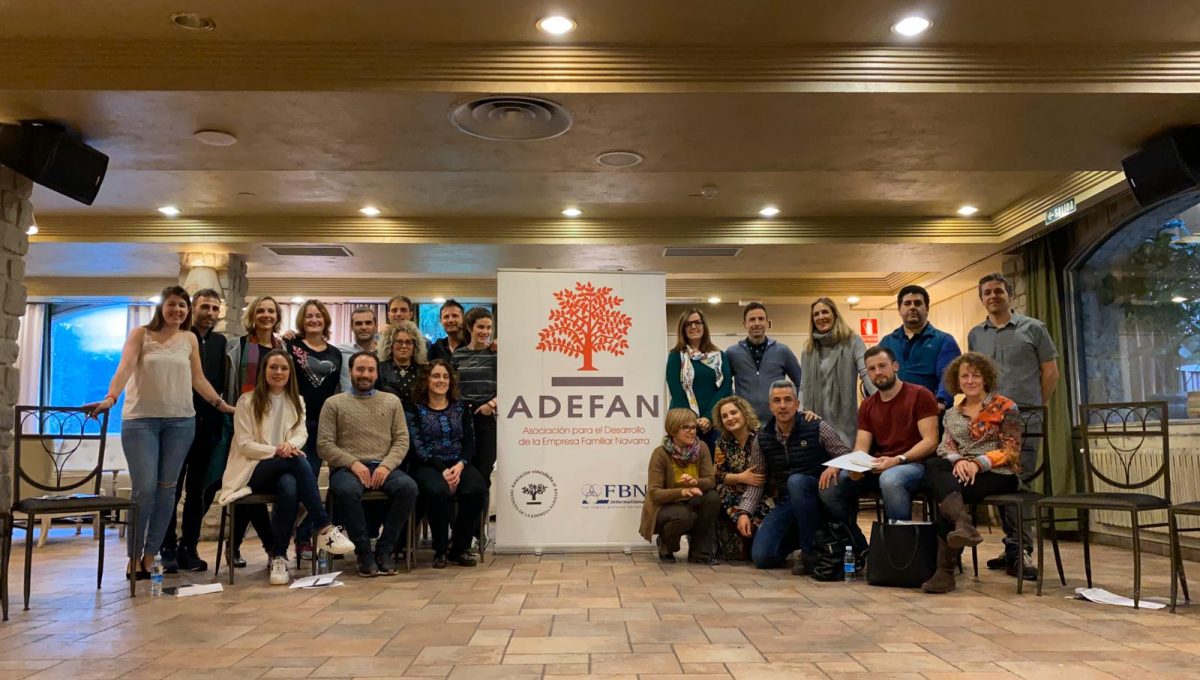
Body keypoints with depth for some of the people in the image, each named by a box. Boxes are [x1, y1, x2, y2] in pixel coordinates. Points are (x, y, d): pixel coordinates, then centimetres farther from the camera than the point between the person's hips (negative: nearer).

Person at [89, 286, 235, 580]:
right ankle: (134, 558, 6)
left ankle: (149, 557, 13)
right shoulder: (140, 334, 1)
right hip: (140, 420, -3)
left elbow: (198, 379, 14)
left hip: (181, 421, 3)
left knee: (166, 489, 4)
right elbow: (125, 367, -13)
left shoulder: (190, 339, 10)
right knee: (144, 488, -8)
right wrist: (110, 398, -28)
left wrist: (221, 404, 10)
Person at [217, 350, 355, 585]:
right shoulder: (248, 401, 4)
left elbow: (302, 434, 4)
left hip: (285, 470, 3)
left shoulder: (296, 402, 18)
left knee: (289, 487, -37)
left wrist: (290, 444, -21)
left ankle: (279, 557, -28)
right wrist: (276, 451, -20)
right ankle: (325, 528, -37)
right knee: (297, 461, -35)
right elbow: (244, 445, -4)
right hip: (255, 471, -3)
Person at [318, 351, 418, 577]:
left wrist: (386, 465, -9)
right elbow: (324, 445, 2)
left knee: (409, 487, -29)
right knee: (347, 490, -37)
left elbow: (402, 440, 9)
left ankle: (385, 549, -14)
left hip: (383, 467, 2)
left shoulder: (391, 401, 16)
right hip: (346, 467, -2)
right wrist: (353, 463, -13)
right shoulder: (334, 403, 10)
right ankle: (364, 552, -19)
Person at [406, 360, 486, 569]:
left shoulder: (461, 407, 14)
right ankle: (440, 550, -14)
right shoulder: (415, 409, 5)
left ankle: (458, 549, -11)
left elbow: (470, 442, 7)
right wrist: (442, 470, -17)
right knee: (439, 492, -36)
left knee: (477, 489, -29)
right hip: (427, 466, -3)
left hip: (458, 464, 3)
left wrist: (460, 465, -13)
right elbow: (416, 446, -5)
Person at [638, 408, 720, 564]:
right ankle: (665, 545, 0)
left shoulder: (701, 448, -6)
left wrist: (695, 482, -35)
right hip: (663, 508, -4)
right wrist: (681, 491, -39)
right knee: (685, 516, -36)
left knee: (713, 497, -25)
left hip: (690, 504, 4)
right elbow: (654, 493, -22)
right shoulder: (660, 454, -17)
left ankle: (700, 552, -8)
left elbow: (711, 481, -11)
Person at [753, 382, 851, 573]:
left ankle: (810, 550, -19)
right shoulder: (762, 439, 2)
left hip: (815, 497, -3)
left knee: (796, 481, -37)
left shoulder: (817, 428, -8)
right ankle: (796, 537, 21)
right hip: (785, 503, 4)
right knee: (761, 557, -13)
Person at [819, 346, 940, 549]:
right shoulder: (867, 406, 15)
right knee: (829, 485, -16)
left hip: (913, 463, -6)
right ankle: (858, 546, 1)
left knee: (890, 479, -41)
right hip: (876, 467, 6)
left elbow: (930, 441, -10)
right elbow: (861, 448, 7)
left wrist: (898, 460, -24)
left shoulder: (920, 395, -2)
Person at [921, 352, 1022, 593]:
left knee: (943, 492, -31)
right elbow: (945, 447, 6)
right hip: (962, 472, 4)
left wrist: (978, 463, -20)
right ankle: (963, 523, -48)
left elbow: (1011, 451, -5)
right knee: (933, 466, -32)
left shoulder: (1005, 407, 4)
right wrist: (958, 460, -18)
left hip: (998, 474, -4)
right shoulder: (952, 414, 18)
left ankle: (946, 570, -29)